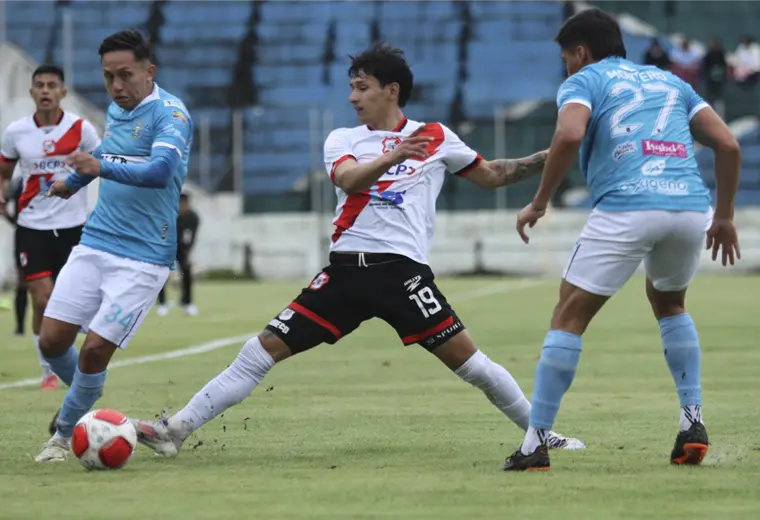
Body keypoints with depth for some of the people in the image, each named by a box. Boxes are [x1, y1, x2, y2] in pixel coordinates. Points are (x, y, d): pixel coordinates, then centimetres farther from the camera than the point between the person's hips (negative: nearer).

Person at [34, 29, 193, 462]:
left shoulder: (170, 113, -14)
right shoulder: (115, 112, 10)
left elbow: (160, 171, -32)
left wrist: (102, 168, -44)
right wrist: (74, 181, 47)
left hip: (143, 258, -7)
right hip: (95, 244, 7)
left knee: (95, 350, -10)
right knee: (52, 340, 0)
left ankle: (64, 435, 11)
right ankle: (84, 399, 30)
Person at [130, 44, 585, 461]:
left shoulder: (435, 137, 9)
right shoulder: (342, 140, 11)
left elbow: (492, 175, 19)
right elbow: (349, 180, -12)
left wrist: (546, 160, 8)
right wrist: (392, 156, -30)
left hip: (403, 270, -2)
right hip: (346, 271, 2)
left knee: (468, 359, -10)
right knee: (263, 351, -3)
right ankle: (177, 430, -3)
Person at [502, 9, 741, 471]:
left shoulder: (583, 81, 13)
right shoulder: (668, 81, 28)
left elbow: (569, 136, -9)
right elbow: (728, 145, 18)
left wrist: (539, 202, -1)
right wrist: (725, 216, 25)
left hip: (626, 207, -5)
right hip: (691, 205, 5)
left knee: (569, 317, 6)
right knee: (669, 303, 31)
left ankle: (537, 442, 0)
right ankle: (693, 421, 18)